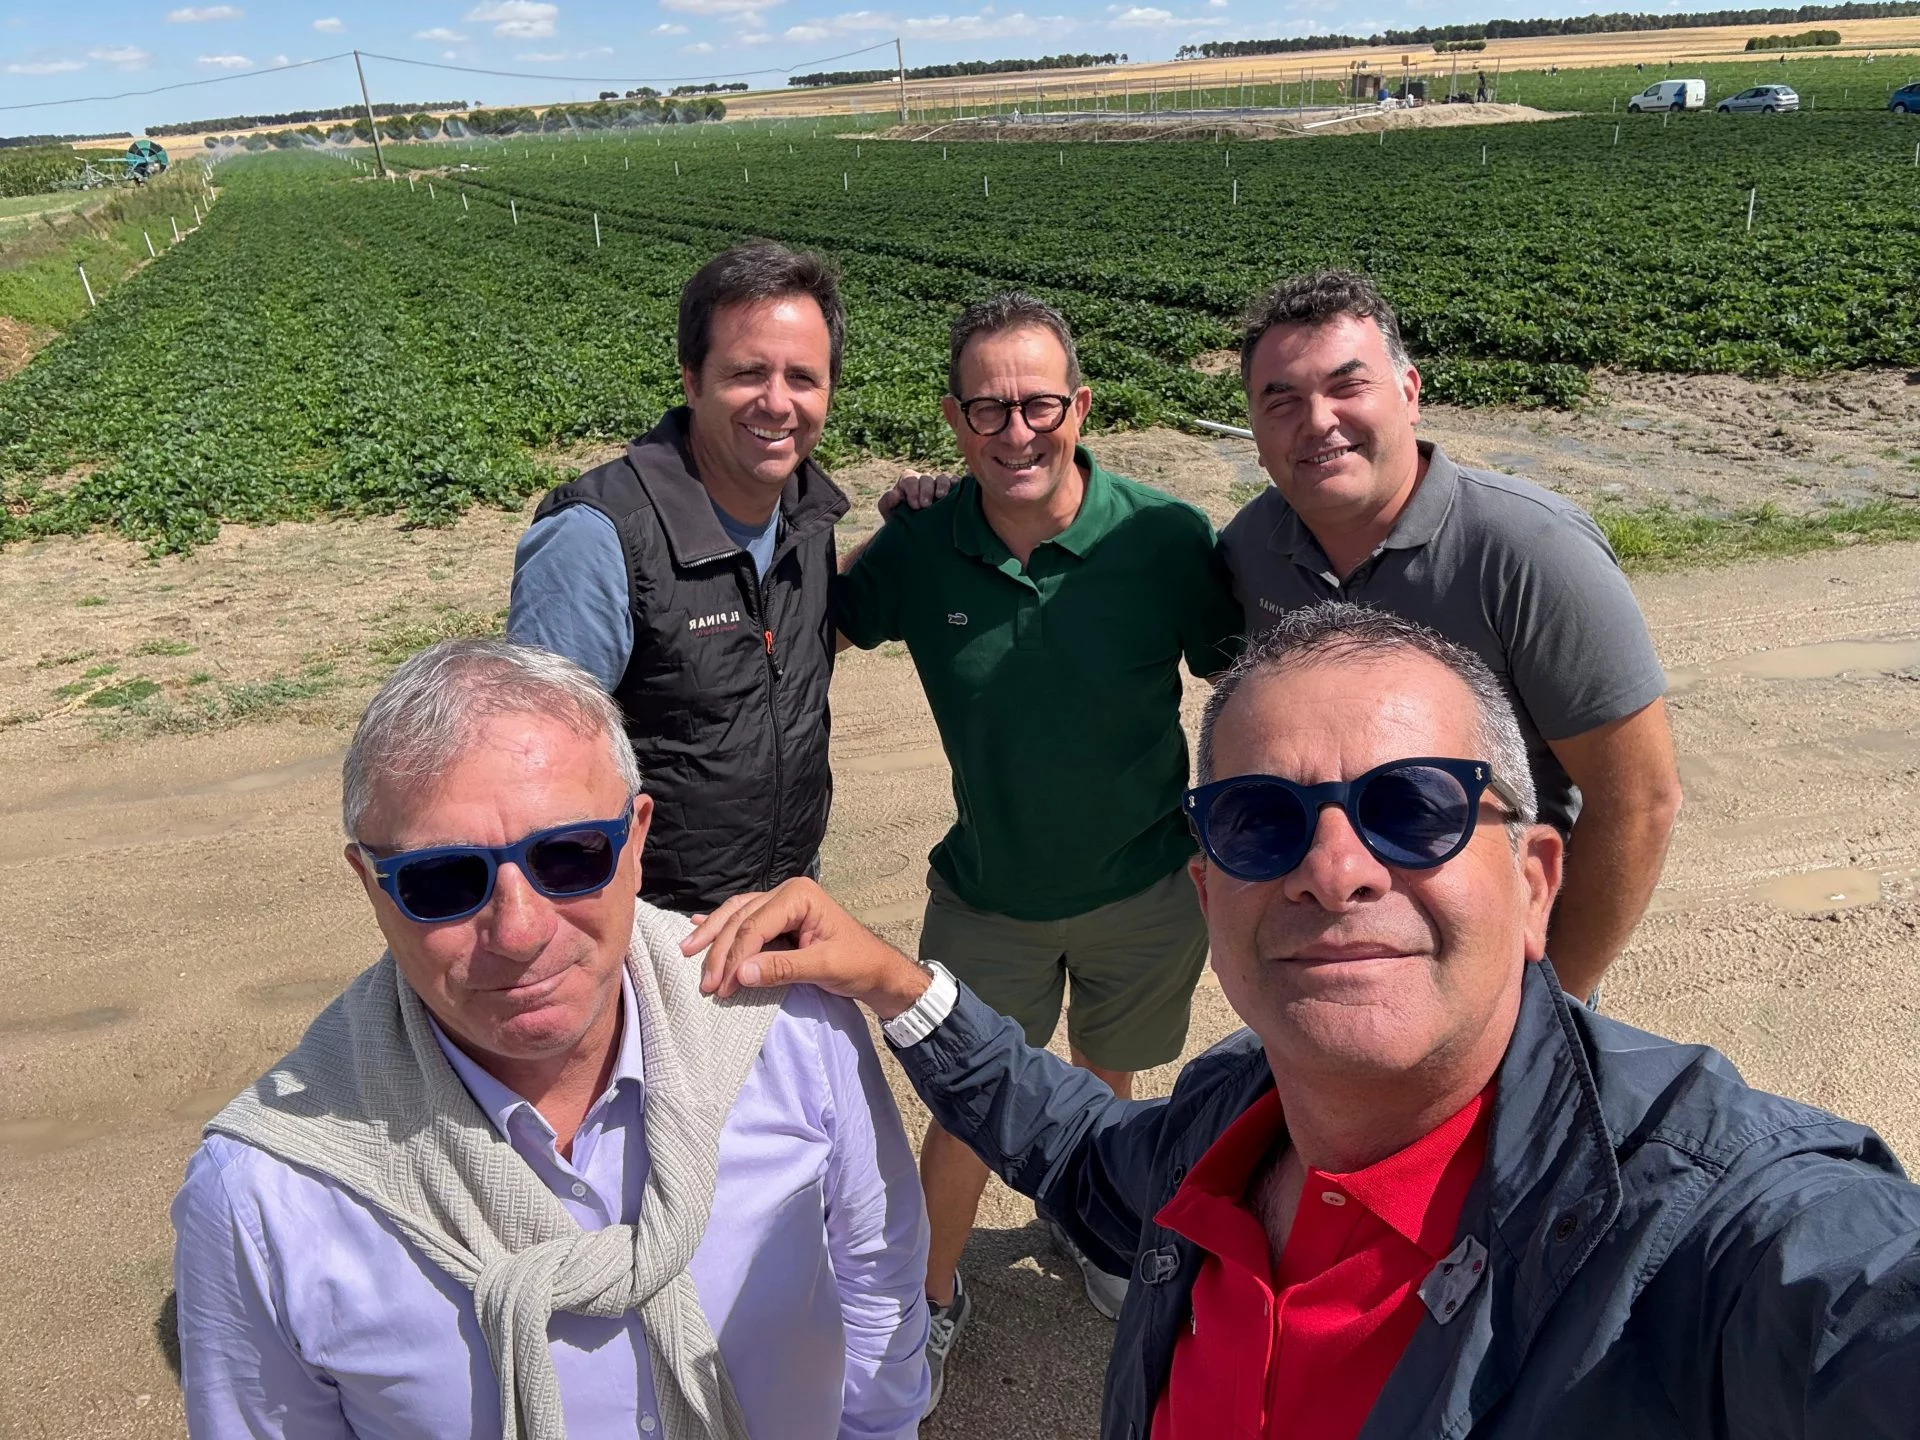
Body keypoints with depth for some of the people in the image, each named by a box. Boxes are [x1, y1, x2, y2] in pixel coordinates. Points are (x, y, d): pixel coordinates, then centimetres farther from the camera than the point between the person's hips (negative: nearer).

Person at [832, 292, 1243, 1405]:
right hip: (988, 893, 0)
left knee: (1109, 1086, 23)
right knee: (966, 1111, 12)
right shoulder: (920, 545, -15)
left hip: (1145, 889, 0)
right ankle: (935, 1296, 40)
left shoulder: (1166, 539, -20)